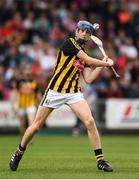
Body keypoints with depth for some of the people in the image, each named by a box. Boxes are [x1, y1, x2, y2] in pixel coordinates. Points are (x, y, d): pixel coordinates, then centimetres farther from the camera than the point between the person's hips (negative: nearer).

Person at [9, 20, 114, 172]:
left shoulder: (84, 54, 13)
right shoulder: (69, 43, -8)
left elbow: (88, 79, 6)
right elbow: (89, 61, -14)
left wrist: (102, 65, 2)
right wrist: (107, 63, 0)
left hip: (74, 92, 5)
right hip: (55, 90, -5)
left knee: (89, 121, -14)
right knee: (37, 125, 1)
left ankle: (100, 160, -8)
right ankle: (19, 153, 23)